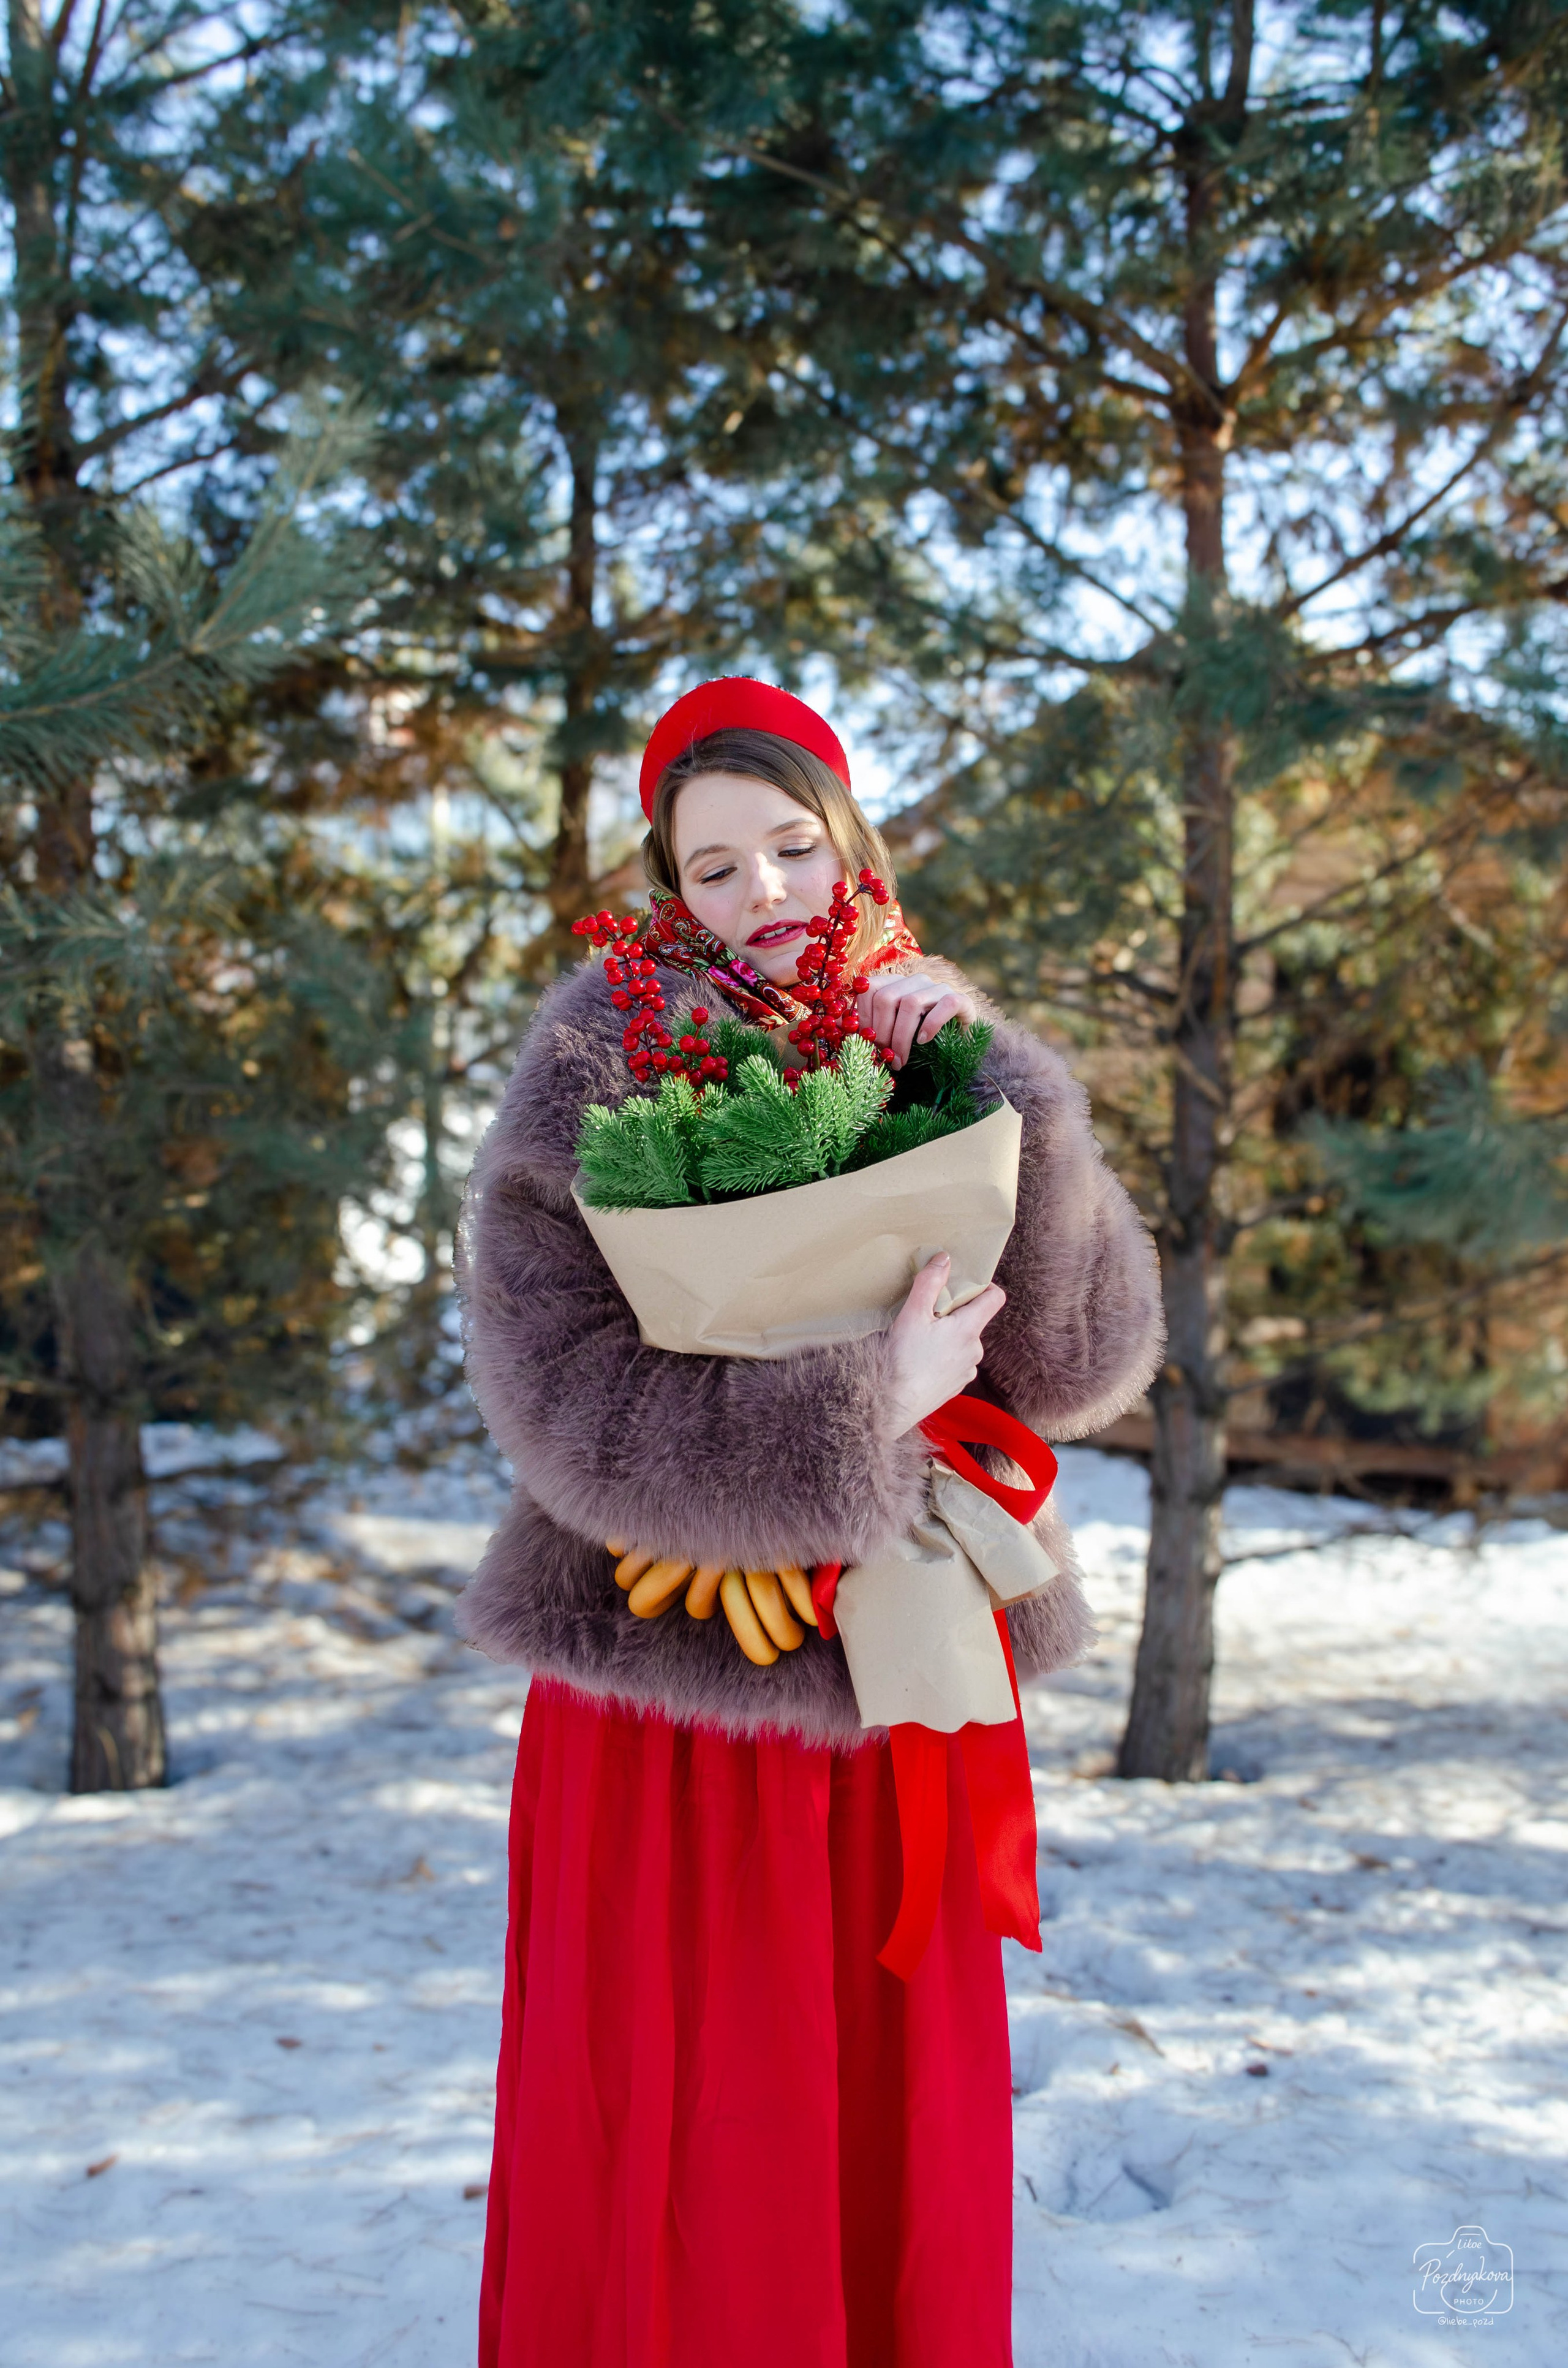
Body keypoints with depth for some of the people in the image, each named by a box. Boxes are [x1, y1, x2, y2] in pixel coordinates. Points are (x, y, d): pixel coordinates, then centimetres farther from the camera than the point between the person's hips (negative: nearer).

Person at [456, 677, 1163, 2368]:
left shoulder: (943, 1065, 5)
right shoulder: (597, 1089, -6)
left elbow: (1086, 1364, -7)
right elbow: (565, 1409, -17)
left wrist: (1004, 1096, -17)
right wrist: (866, 1412, -20)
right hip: (681, 1701, -3)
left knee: (902, 2139, 12)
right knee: (675, 2150, 5)